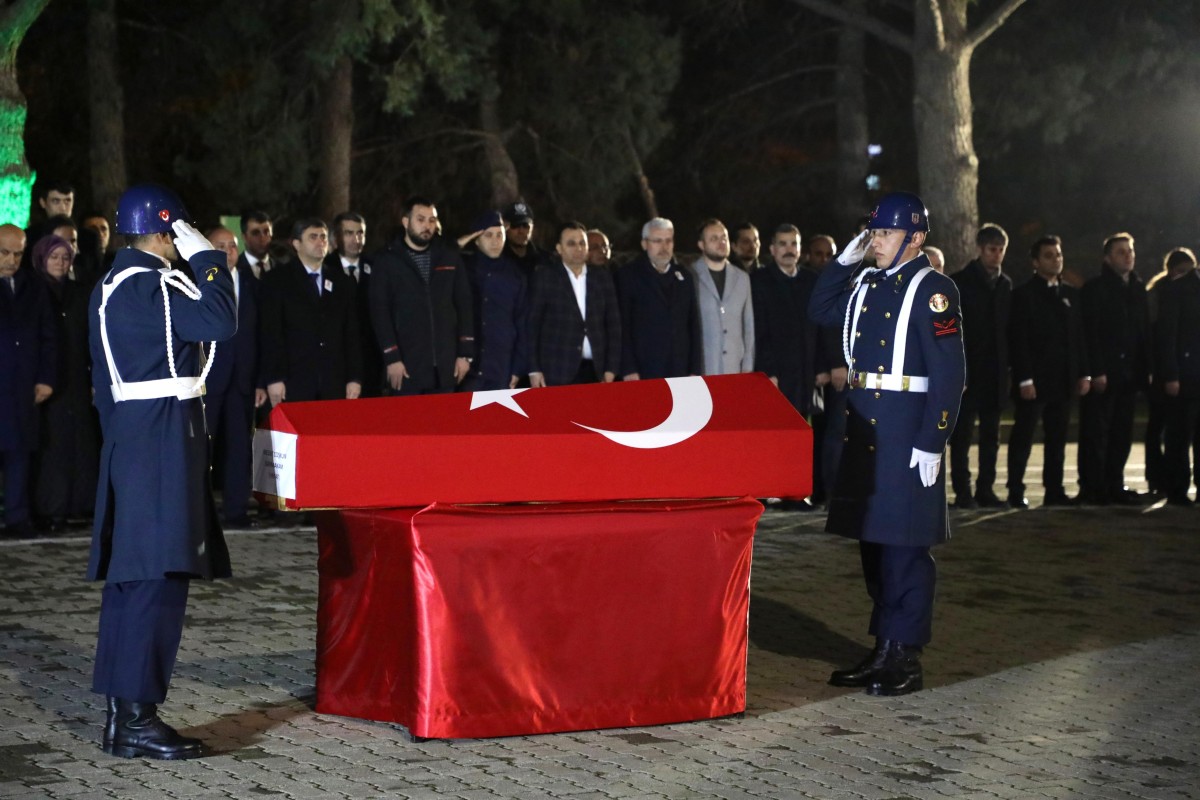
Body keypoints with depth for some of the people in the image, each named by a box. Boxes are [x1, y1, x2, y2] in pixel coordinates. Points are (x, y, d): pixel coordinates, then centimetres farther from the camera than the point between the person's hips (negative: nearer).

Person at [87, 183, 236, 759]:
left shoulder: (110, 287, 18)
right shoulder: (150, 285, -14)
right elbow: (219, 321, -22)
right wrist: (206, 257, -11)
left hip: (127, 433, 11)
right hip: (163, 437, -11)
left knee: (129, 577, 10)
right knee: (159, 577, -10)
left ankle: (120, 719, 14)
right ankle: (137, 718, -9)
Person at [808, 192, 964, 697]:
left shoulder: (932, 290, -10)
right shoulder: (868, 284, 12)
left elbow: (948, 372, -14)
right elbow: (820, 310, 28)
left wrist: (932, 443, -18)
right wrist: (844, 261, 13)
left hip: (906, 428, -8)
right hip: (863, 424, 8)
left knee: (905, 546, -3)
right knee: (873, 541, 13)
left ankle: (906, 659, 5)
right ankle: (884, 649, 22)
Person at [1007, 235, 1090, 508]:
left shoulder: (1070, 294, 15)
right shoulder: (1023, 294, -4)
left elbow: (1079, 336, 16)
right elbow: (1018, 340, -9)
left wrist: (1084, 373, 8)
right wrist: (1024, 379, -16)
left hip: (1063, 381, 6)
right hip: (1034, 381, -6)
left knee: (1057, 439, 7)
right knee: (1022, 438, -2)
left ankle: (1054, 490, 12)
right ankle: (1016, 493, 1)